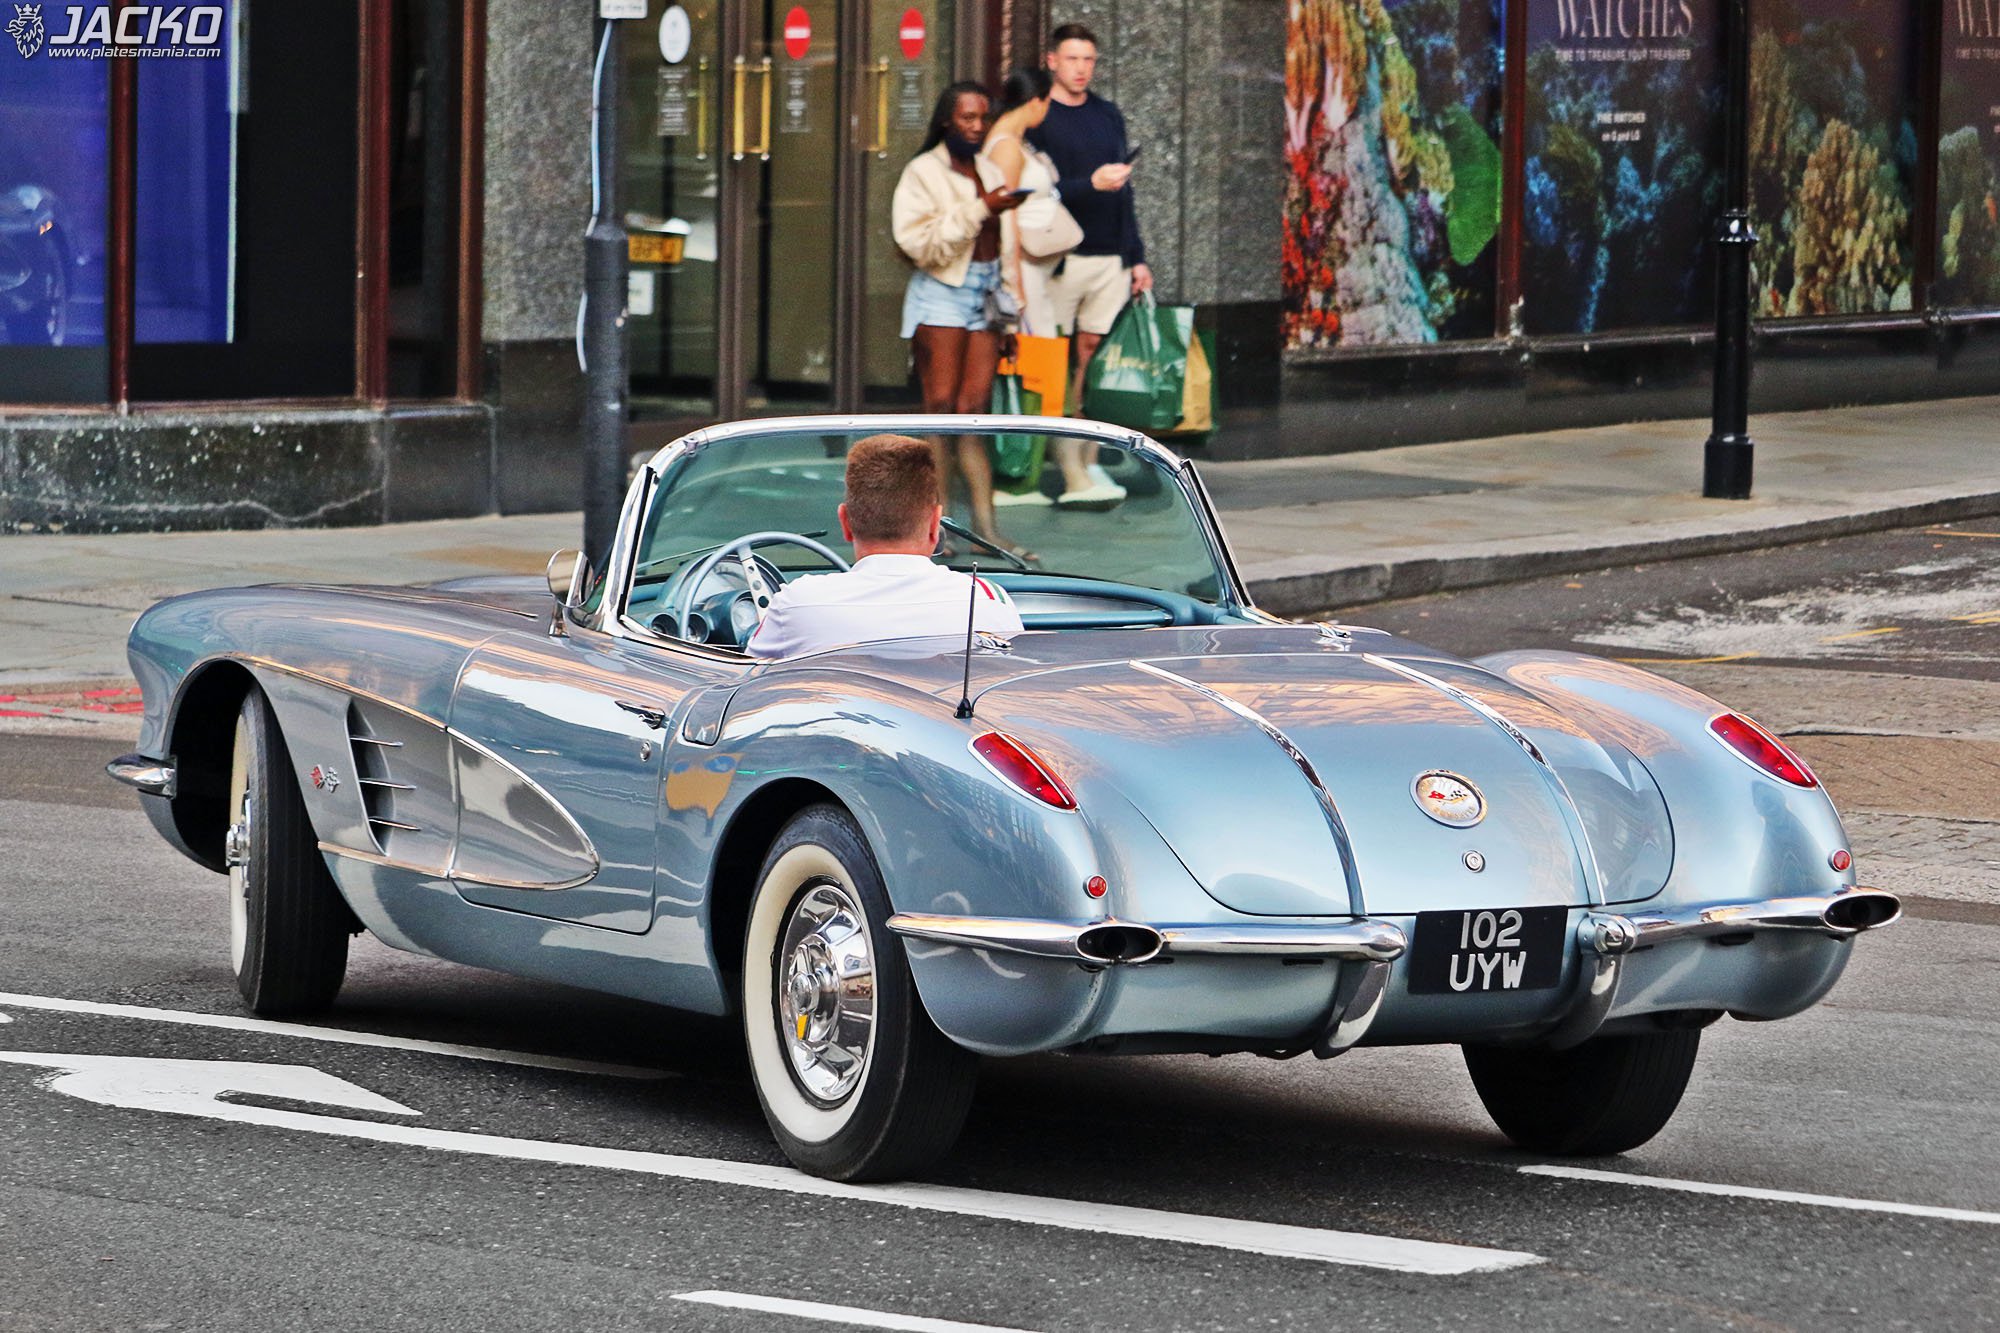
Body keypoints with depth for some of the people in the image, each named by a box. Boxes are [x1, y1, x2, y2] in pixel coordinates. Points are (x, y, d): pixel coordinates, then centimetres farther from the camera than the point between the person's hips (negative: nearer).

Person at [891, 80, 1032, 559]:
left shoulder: (989, 172, 18)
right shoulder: (923, 173, -2)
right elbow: (919, 241, -15)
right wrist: (980, 210, -18)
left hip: (985, 295, 5)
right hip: (941, 294, -5)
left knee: (975, 411, 0)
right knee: (941, 408, -8)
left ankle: (985, 525, -6)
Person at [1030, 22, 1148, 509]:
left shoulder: (1108, 116, 16)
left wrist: (1137, 257, 17)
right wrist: (1090, 185, -22)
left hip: (1109, 259, 5)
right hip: (1059, 261, -5)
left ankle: (1089, 464, 8)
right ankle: (1073, 476, -7)